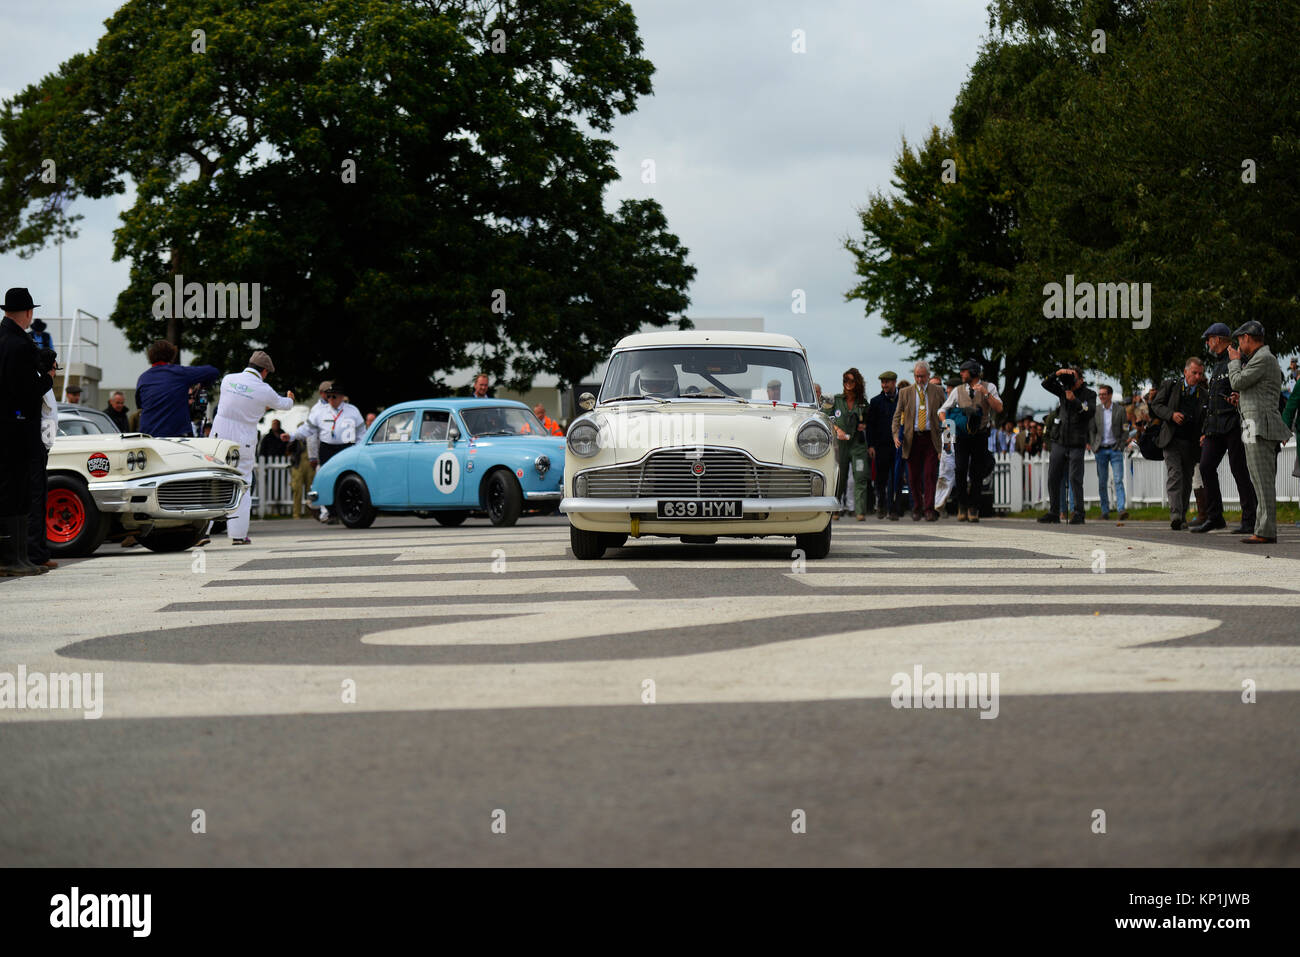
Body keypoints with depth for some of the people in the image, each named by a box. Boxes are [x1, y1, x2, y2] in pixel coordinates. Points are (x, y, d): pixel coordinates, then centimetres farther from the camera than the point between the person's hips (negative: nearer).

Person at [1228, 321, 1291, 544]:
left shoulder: (1263, 359, -11)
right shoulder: (1263, 358, 22)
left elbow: (1237, 382, -13)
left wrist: (1235, 360, 1)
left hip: (1260, 428, -11)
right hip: (1257, 427, 11)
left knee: (1263, 481, -12)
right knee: (1264, 482, 9)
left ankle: (1266, 531, -15)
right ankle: (1264, 528, 11)